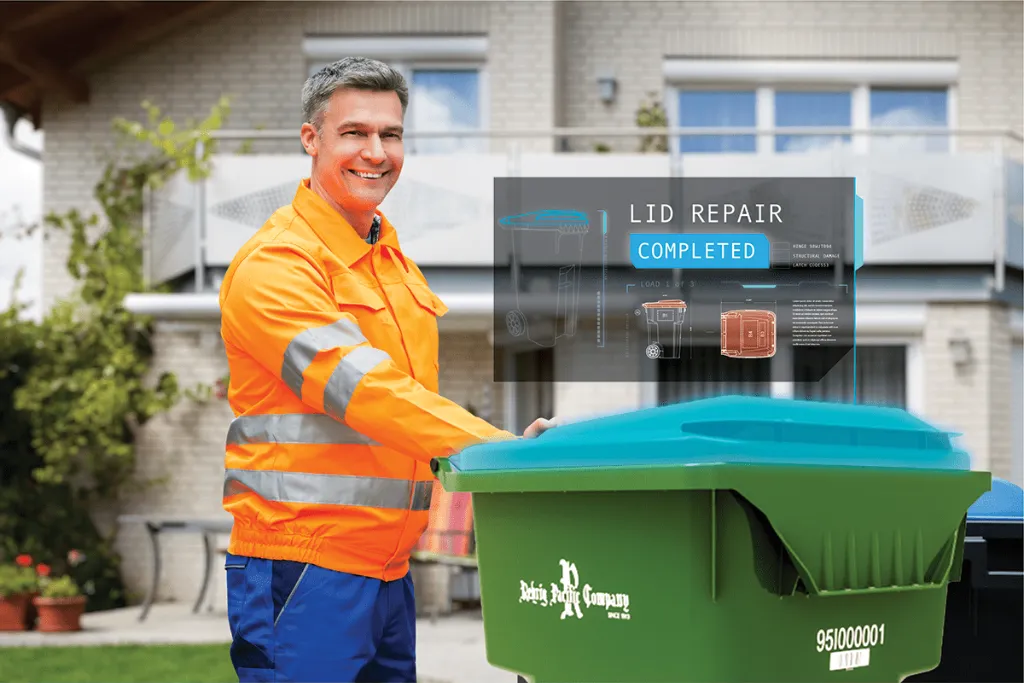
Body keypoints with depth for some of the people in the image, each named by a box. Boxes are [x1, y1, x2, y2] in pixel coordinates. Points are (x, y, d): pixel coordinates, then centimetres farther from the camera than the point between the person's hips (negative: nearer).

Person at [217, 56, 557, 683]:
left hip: (388, 565, 8)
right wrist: (508, 449, -25)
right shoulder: (275, 264, -12)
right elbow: (365, 391, -22)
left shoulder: (395, 260, 17)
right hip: (303, 564, -8)